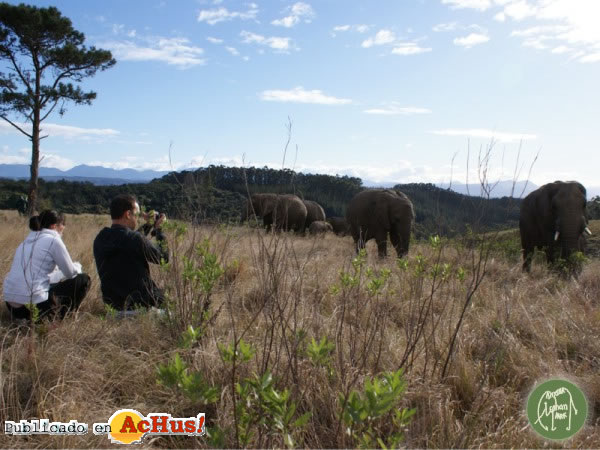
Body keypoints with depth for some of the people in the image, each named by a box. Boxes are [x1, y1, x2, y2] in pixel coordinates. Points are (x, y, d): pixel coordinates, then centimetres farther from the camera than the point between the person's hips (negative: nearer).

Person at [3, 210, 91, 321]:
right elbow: (71, 273, 0)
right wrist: (77, 266, 23)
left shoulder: (27, 241, 17)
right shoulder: (53, 240, -6)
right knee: (83, 279, 6)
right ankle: (55, 318, 4)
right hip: (34, 305, -8)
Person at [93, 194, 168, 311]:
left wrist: (148, 225, 18)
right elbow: (163, 257, -9)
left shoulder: (99, 240, 1)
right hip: (140, 303, -7)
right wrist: (158, 229, 3)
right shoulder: (135, 239, -22)